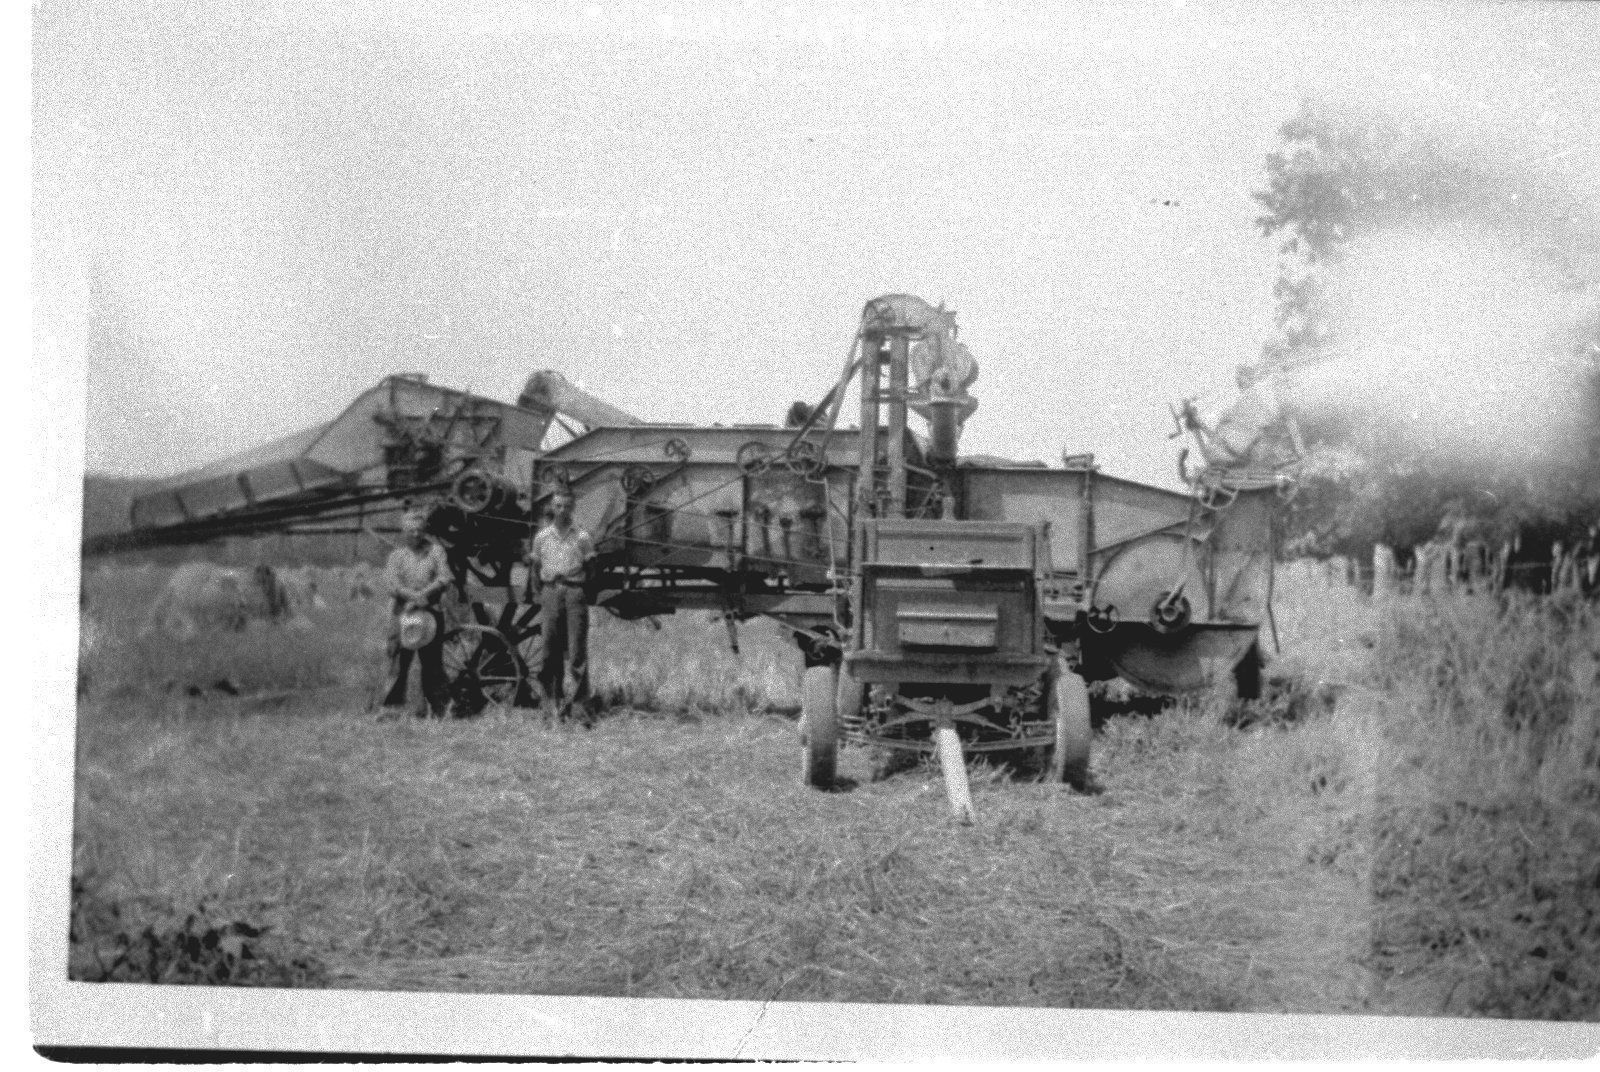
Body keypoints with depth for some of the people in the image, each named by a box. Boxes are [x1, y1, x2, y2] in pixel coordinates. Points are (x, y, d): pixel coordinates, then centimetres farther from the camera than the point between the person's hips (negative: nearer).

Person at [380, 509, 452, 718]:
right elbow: (391, 583, -6)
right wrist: (414, 597, -20)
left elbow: (444, 578, -1)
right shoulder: (397, 554, 5)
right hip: (402, 612, -1)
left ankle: (437, 706, 9)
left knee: (433, 661, 4)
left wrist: (424, 595, -15)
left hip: (431, 612, 1)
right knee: (399, 660, -2)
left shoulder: (435, 551, 9)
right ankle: (393, 704, 1)